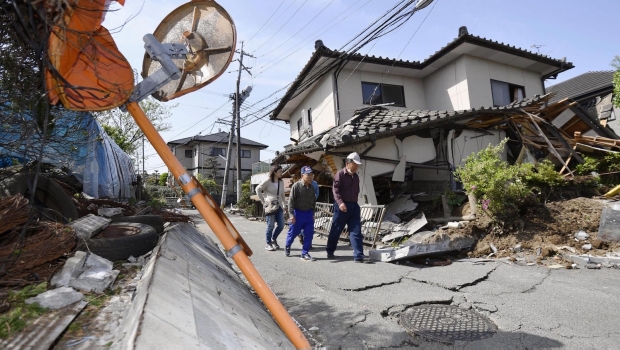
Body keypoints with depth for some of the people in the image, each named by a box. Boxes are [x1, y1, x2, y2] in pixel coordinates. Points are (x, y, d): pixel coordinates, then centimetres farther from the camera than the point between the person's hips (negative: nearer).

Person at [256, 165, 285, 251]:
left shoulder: (281, 182, 12)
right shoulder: (267, 181, -6)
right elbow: (258, 189, -1)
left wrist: (284, 205, 12)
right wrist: (263, 201, -3)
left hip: (278, 206, 6)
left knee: (281, 225, 3)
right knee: (271, 225, -2)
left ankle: (273, 239, 26)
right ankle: (268, 244, 13)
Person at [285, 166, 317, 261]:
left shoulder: (312, 188, 5)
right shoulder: (296, 186, -13)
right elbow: (291, 200, -14)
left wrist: (312, 214, 16)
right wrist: (291, 214, -18)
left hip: (309, 213, 5)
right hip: (298, 213, -5)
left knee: (309, 234, 0)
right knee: (293, 232, 10)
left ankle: (304, 253, 10)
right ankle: (287, 247, 36)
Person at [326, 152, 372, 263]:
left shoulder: (356, 176, 15)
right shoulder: (340, 174, -7)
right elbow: (335, 189, -16)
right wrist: (340, 202, -27)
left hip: (354, 206, 6)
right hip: (342, 206, -6)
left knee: (356, 231, 0)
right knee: (336, 229, 6)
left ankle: (358, 255, 2)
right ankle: (330, 251, 24)